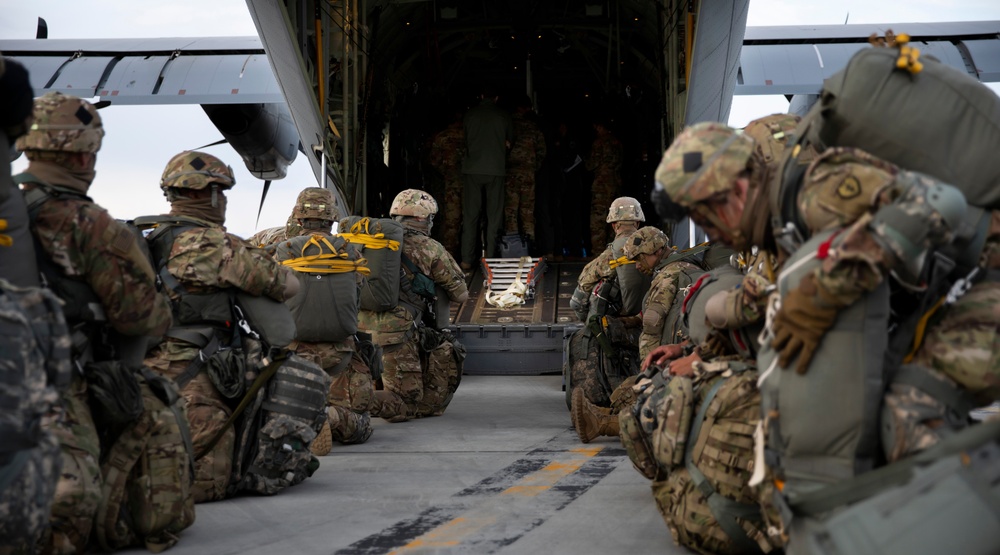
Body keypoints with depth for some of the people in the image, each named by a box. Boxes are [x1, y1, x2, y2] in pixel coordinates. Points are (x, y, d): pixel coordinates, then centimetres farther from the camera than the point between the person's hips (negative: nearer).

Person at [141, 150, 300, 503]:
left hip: (148, 371, 8)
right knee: (205, 484, -10)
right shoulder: (214, 243, -9)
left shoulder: (151, 240, 14)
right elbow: (288, 285, -5)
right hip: (189, 378, -8)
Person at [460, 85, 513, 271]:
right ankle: (490, 258, 0)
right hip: (496, 169, -1)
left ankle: (467, 260, -2)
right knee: (494, 216, 5)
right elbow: (509, 143, 10)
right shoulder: (503, 115, 3)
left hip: (472, 169, 1)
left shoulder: (470, 114, 5)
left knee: (470, 215, 3)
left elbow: (465, 141, 14)